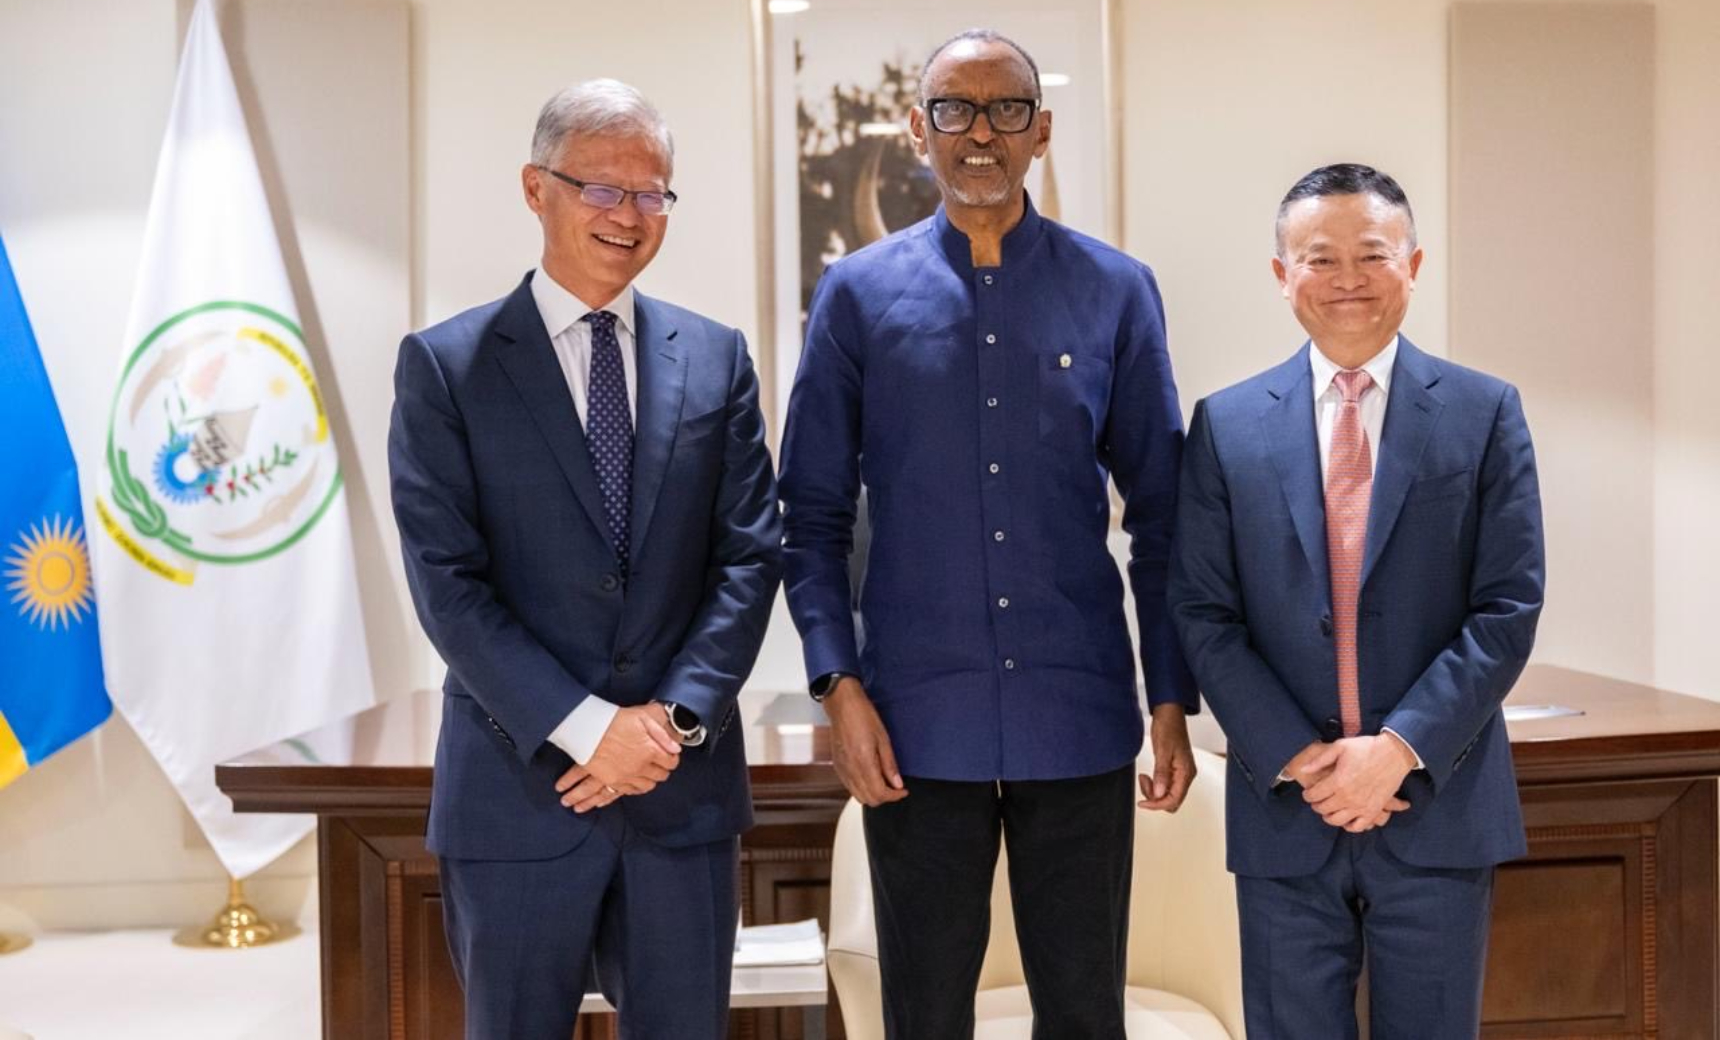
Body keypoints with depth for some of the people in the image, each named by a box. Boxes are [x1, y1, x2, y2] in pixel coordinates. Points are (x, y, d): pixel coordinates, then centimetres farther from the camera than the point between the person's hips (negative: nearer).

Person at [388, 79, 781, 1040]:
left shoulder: (717, 357, 7)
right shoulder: (446, 364, -2)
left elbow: (751, 554, 2)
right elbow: (447, 582, -8)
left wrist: (677, 717, -10)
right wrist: (586, 728, -15)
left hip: (686, 785, 2)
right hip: (517, 789, -2)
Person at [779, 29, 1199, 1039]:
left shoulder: (1116, 292, 3)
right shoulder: (860, 294, 2)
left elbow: (1159, 512, 5)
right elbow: (815, 515, 2)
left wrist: (1173, 699, 2)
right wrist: (840, 684, -7)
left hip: (1080, 718, 0)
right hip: (918, 723, 0)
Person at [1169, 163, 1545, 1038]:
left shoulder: (1484, 414, 1)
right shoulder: (1226, 425, 3)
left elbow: (1508, 607, -4)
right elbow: (1204, 615, -1)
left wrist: (1402, 749, -13)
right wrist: (1297, 759, -10)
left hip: (1439, 807, 0)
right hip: (1284, 809, 1)